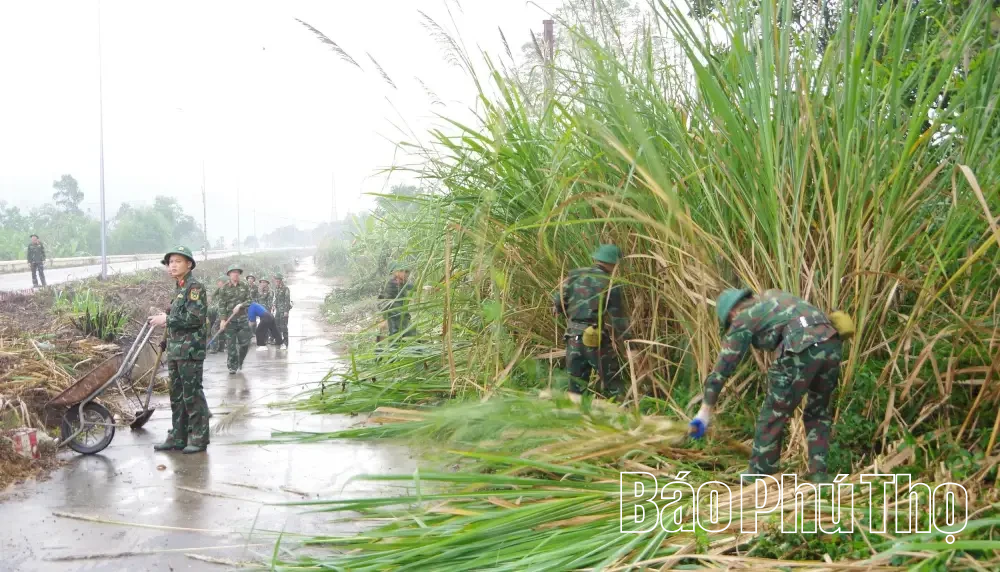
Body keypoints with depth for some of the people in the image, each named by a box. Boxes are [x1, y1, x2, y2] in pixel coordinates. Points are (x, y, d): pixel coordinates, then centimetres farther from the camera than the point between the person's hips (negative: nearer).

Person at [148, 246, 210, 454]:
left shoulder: (195, 286, -10)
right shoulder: (178, 289, 18)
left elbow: (196, 317, -20)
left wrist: (167, 319, -15)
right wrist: (164, 319, 11)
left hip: (190, 350, -9)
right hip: (175, 350, 9)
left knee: (192, 395, -5)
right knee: (177, 396, 13)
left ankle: (199, 438, 2)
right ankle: (177, 437, 20)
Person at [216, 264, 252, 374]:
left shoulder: (245, 286, 6)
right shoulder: (225, 288, 0)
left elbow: (249, 300, 6)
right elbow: (221, 304, -2)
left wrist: (240, 305, -13)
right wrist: (223, 319, -9)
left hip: (243, 317, 2)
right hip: (230, 318, -2)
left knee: (245, 342, 0)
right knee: (231, 344, -2)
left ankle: (240, 362, 24)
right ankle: (232, 366, 7)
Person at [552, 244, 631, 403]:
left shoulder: (575, 275, 5)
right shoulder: (610, 284, -7)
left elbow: (558, 302, 6)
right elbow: (618, 317, -8)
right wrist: (626, 339, -1)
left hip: (574, 337, 4)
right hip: (598, 339, -4)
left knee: (576, 383, 12)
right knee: (612, 382, 6)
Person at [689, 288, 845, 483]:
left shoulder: (742, 319, 14)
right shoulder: (772, 295, 32)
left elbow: (723, 366, 13)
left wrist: (705, 410, 15)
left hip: (802, 349, -7)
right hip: (832, 343, 7)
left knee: (774, 414, 9)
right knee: (818, 411, 23)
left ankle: (759, 475, 17)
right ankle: (818, 474, 22)